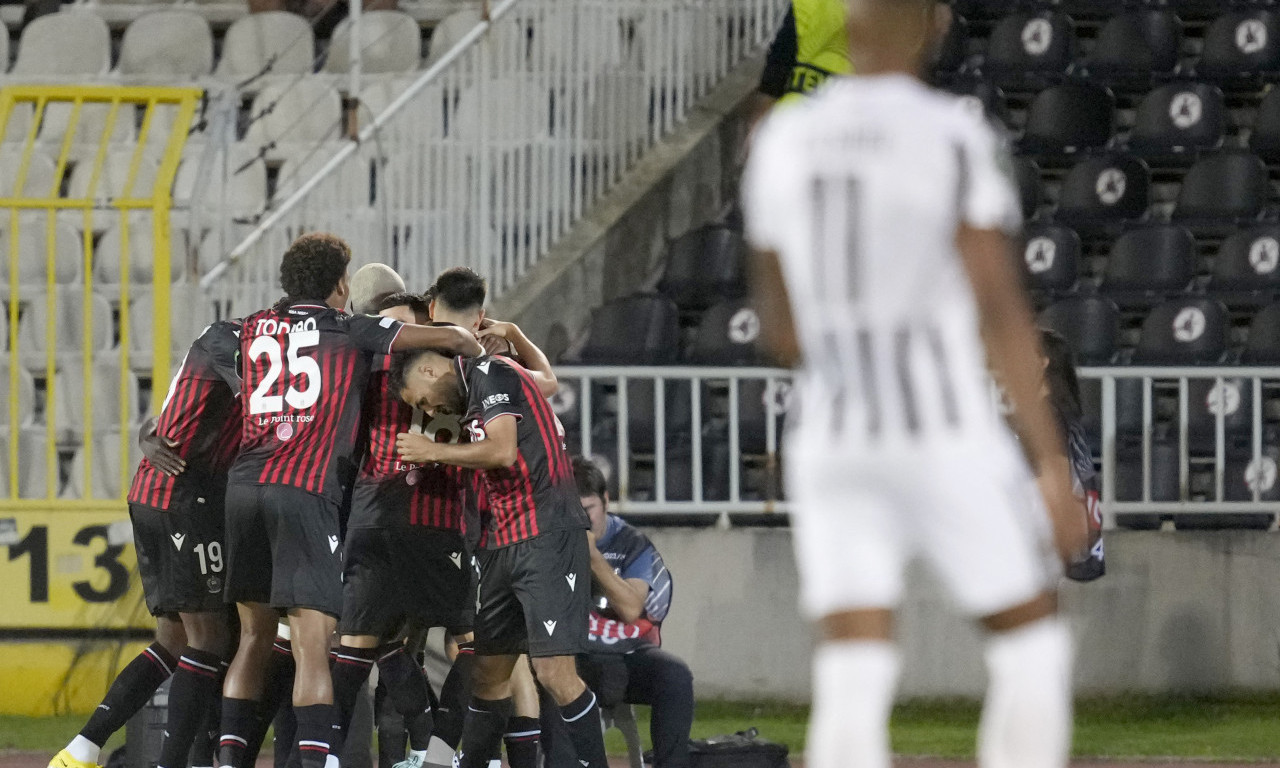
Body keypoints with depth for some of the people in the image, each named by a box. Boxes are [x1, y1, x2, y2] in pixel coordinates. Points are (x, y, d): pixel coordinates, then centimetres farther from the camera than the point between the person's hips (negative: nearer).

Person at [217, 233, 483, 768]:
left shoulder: (255, 328, 18)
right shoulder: (352, 331, 7)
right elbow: (451, 339, 8)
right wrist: (477, 351, 29)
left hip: (245, 484, 5)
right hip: (307, 490, -5)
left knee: (255, 635, 16)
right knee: (312, 644, -10)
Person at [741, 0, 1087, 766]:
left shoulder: (782, 144, 7)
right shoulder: (956, 140, -10)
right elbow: (1002, 310, -14)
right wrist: (1054, 465, -11)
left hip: (832, 444, 4)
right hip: (948, 443, -4)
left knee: (852, 687, 0)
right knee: (1033, 648, 13)